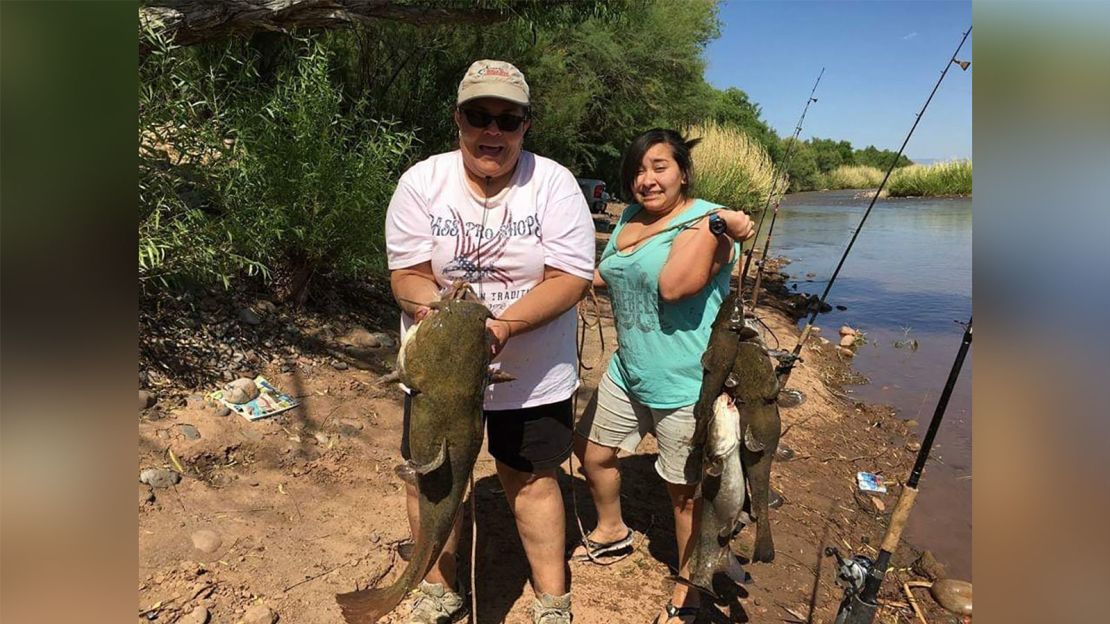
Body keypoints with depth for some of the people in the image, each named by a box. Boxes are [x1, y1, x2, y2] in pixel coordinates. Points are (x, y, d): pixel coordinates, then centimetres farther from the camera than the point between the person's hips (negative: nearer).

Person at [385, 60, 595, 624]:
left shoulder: (553, 183, -8)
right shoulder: (422, 182, -4)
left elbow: (571, 278, -15)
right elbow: (407, 275, -7)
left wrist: (501, 326, -28)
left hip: (533, 372, -1)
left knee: (530, 477, 11)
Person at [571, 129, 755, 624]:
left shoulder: (710, 222, -15)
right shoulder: (628, 221, 10)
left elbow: (673, 286, -32)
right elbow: (606, 278, 25)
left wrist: (709, 224, -31)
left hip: (686, 384, -8)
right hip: (628, 371, 9)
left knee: (686, 490, 6)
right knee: (592, 451, 22)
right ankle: (612, 533, 48)